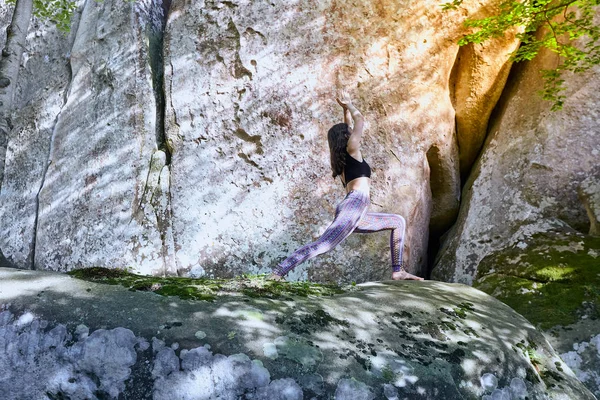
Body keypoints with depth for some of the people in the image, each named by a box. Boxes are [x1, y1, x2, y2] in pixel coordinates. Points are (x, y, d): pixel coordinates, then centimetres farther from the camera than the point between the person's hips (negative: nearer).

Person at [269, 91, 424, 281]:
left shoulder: (344, 157, 25)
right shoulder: (351, 150, 4)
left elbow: (349, 129, 40)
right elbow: (360, 120, 5)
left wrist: (346, 109, 42)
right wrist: (348, 105, 19)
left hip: (356, 215, 10)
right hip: (353, 206, -10)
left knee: (398, 222, 22)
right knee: (321, 245, -20)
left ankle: (398, 271, 13)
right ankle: (278, 272, -25)